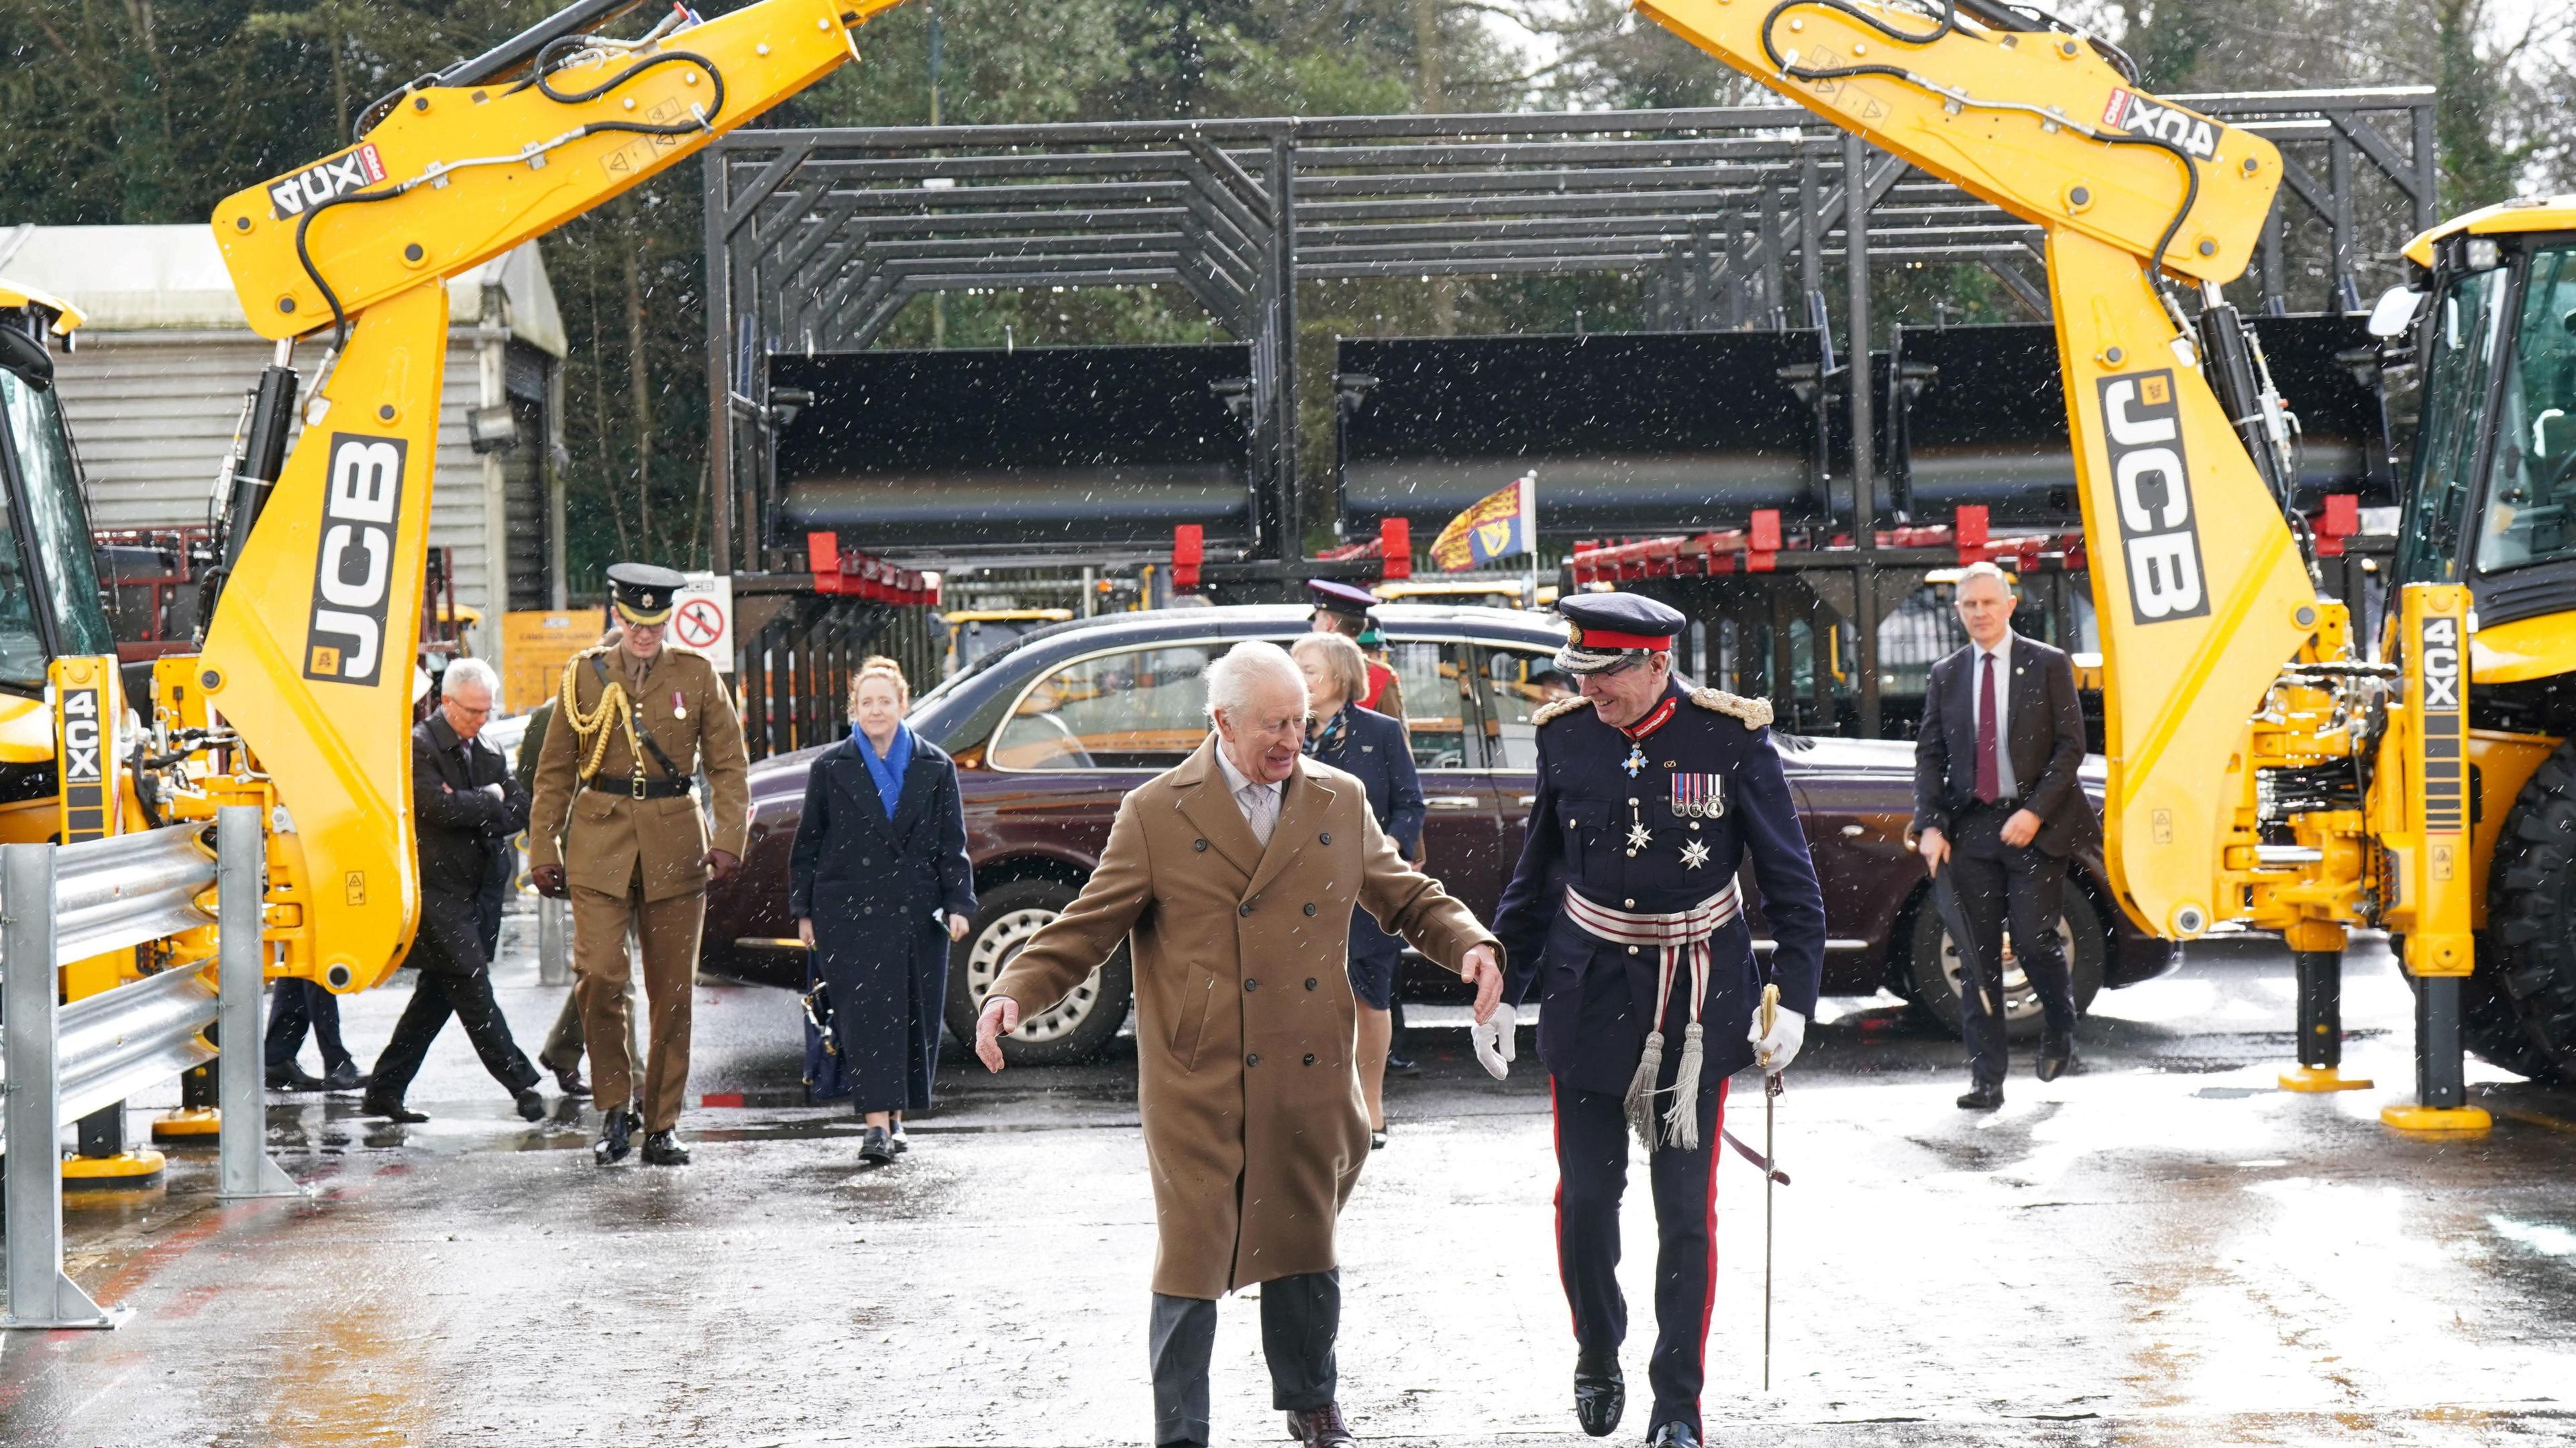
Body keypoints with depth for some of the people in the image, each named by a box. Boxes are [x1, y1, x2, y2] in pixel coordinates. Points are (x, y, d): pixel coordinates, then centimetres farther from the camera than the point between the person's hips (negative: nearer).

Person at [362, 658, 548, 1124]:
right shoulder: (418, 746, -9)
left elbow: (519, 810, 10)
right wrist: (490, 802, -6)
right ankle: (521, 1083, -7)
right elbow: (440, 806, -21)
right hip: (434, 889, -8)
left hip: (468, 891, 8)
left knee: (438, 994, 9)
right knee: (472, 986, -8)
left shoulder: (488, 754, 15)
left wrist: (481, 820, -9)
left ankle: (383, 1090, 16)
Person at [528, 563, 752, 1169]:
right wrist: (544, 849, 6)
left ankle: (662, 1124, 11)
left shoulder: (698, 676, 6)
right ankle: (615, 1108, 3)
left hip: (675, 846, 1)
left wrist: (729, 839, -8)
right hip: (600, 843, 0)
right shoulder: (584, 676, 6)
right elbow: (555, 771, 11)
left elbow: (730, 766, 6)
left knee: (673, 991, 2)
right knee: (600, 977, -14)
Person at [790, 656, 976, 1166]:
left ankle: (896, 1118, 18)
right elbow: (808, 844, 9)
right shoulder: (831, 769, 6)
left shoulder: (935, 769, 8)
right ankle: (877, 1123, -16)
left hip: (916, 912, 2)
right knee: (866, 1011, -12)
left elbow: (952, 844, 9)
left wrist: (958, 904, -1)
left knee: (914, 1015, 4)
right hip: (849, 911, -2)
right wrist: (804, 911, 6)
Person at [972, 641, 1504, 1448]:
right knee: (1192, 1261, -2)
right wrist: (1013, 992, -15)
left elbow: (1407, 898, 15)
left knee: (1306, 1250, 15)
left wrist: (1468, 944, -4)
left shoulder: (1340, 801, 8)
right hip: (1199, 1087, -3)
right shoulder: (1156, 815, -2)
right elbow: (1089, 927, -1)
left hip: (1309, 1083, 4)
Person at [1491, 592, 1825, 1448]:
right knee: (1585, 1200, 3)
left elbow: (1790, 879, -2)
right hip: (1589, 995, 2)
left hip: (1696, 1008, -2)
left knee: (1686, 1212, 1)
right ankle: (1597, 1359, 29)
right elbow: (1538, 870, 12)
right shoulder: (1566, 735, -1)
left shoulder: (1732, 737, -9)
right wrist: (1500, 983, 12)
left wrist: (1793, 998, -8)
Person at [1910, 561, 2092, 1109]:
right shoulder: (1945, 676, 10)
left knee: (2033, 941, -8)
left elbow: (2070, 746, -2)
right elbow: (1929, 755, 10)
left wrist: (2035, 812, -13)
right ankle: (1987, 1080, 2)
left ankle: (2059, 1030, 23)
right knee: (1977, 956, 0)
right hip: (1970, 828, 3)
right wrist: (1930, 827, -2)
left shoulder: (2049, 666, 1)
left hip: (2034, 826, -3)